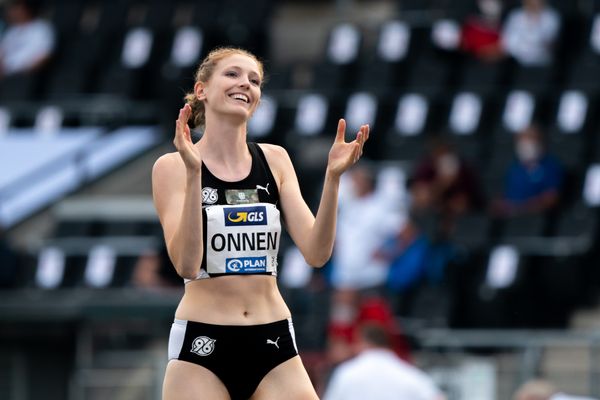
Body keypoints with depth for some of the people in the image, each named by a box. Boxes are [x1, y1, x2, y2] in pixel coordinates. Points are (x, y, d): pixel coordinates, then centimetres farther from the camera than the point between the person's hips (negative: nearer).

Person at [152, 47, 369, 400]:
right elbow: (186, 264, -17)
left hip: (273, 344, 4)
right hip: (202, 344, -4)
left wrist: (333, 176, -13)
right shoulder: (174, 166, -4)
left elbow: (316, 253, 0)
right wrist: (193, 173, -25)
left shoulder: (275, 160, 8)